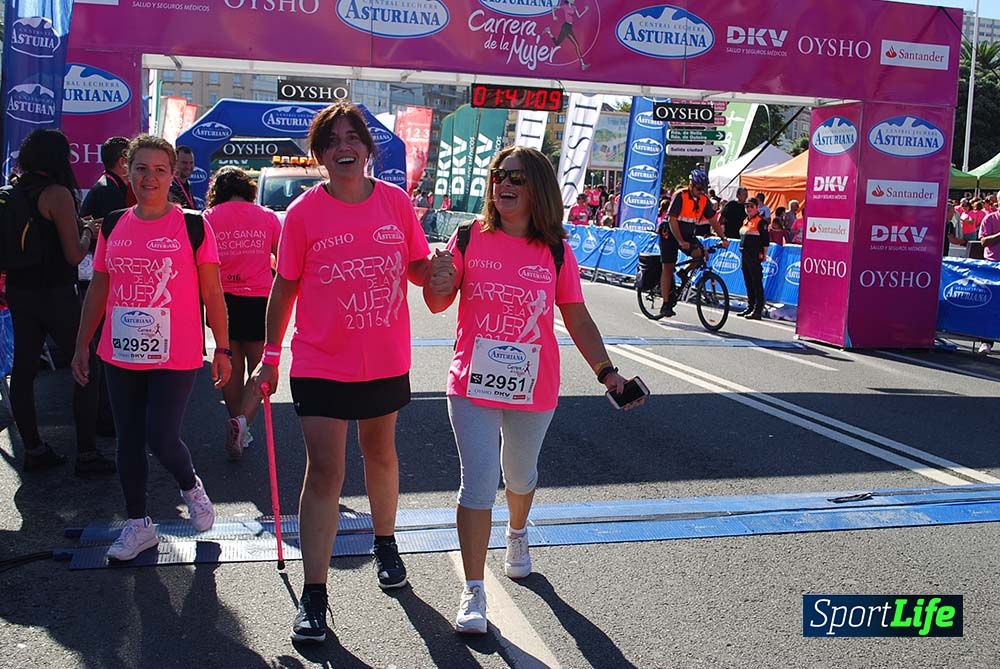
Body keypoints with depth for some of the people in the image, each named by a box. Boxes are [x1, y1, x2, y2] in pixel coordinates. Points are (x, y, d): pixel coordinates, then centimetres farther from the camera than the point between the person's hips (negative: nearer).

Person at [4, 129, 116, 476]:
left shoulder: (14, 193, 9)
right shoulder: (57, 194, -13)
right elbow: (74, 255, -15)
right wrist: (88, 230, 5)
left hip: (18, 291, 8)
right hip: (55, 294, -8)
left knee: (23, 369, 10)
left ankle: (33, 449, 18)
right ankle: (87, 454, 1)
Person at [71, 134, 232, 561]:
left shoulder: (193, 227, -5)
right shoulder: (113, 227, 7)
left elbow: (212, 294, -2)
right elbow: (98, 291, 14)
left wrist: (222, 349, -3)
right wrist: (82, 346, 13)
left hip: (176, 357, -4)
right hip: (121, 355, 4)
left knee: (161, 439, -9)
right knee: (129, 442, 11)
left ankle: (190, 486, 24)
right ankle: (137, 524, 27)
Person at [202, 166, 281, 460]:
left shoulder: (208, 218, -1)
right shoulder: (267, 217, 1)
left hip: (223, 301, 1)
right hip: (259, 301, -1)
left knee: (231, 370, 13)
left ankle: (239, 434, 20)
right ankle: (242, 420, -16)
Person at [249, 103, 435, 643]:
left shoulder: (396, 202, -2)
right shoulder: (304, 211, -8)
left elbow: (419, 267, 8)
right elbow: (284, 288, -1)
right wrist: (270, 358, 0)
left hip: (386, 361, 3)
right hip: (321, 365, -3)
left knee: (380, 456, 21)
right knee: (324, 472, -3)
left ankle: (385, 545, 45)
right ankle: (313, 595, 7)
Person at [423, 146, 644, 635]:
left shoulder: (556, 252, -3)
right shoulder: (470, 238, -4)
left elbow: (578, 319, 3)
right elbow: (438, 304, 2)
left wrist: (606, 371, -5)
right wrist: (439, 282, -21)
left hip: (533, 389, 2)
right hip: (473, 386, -1)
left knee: (520, 475, 21)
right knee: (478, 484, -3)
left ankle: (517, 534, 54)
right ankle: (473, 592, 8)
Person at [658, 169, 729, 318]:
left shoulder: (704, 201, -2)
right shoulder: (680, 196, -19)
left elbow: (713, 221, 3)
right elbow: (672, 220, -23)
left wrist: (723, 238, -9)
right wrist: (681, 242, -31)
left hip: (688, 235, 5)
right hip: (670, 234, -5)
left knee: (700, 253, -20)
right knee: (668, 268, -5)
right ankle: (666, 305, 0)